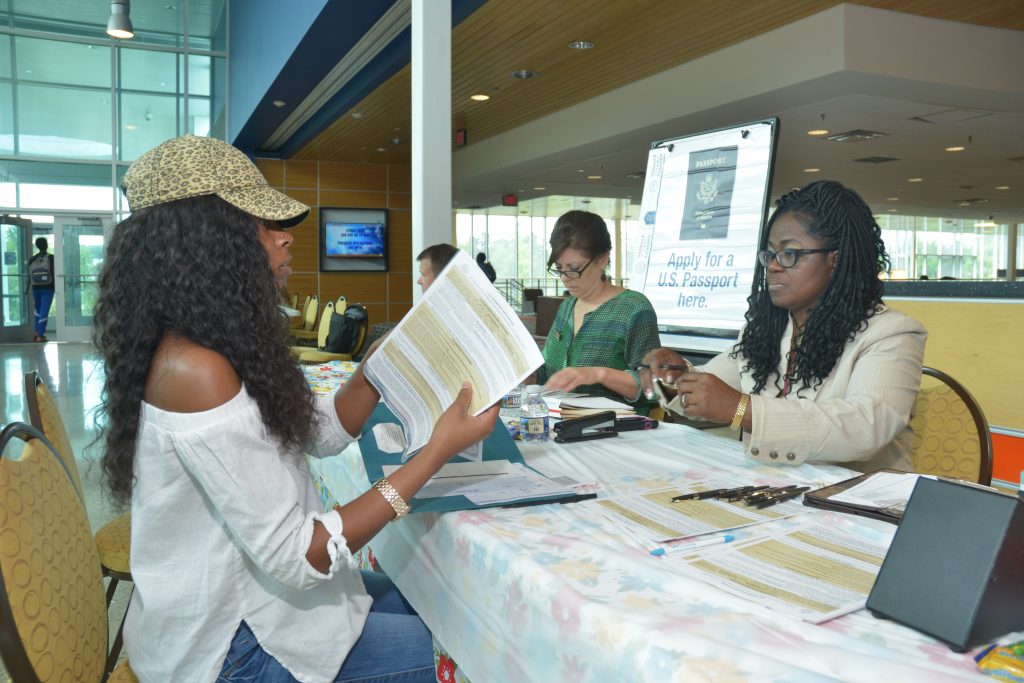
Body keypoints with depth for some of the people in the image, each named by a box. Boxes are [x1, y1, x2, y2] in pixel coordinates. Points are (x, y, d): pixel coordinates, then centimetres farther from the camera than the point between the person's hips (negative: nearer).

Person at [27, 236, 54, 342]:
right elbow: (53, 273, -9)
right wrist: (56, 287, 0)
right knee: (44, 311, -2)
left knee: (38, 311, 20)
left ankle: (36, 332, 13)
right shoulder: (51, 257, -6)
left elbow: (30, 276, 4)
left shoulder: (32, 259, 3)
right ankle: (40, 335, -3)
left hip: (36, 288, 3)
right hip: (48, 288, -3)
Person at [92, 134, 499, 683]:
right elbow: (294, 556, -29)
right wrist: (439, 448, -27)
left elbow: (323, 430, 9)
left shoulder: (225, 345, 1)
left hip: (237, 596, 9)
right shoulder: (194, 369, -30)